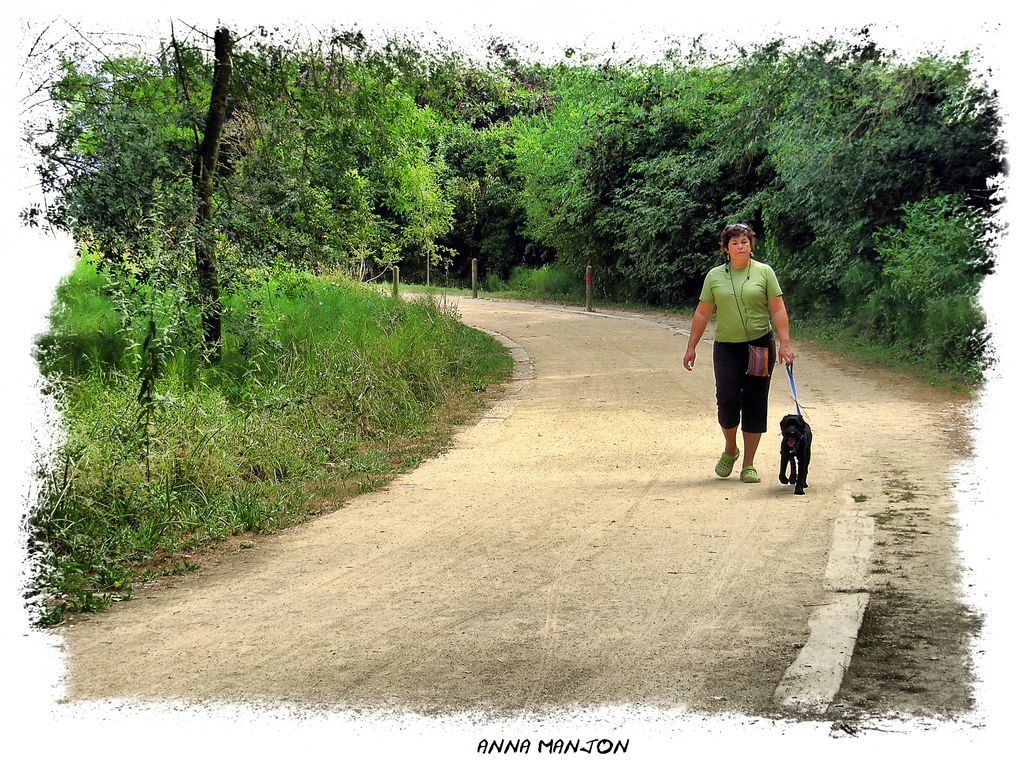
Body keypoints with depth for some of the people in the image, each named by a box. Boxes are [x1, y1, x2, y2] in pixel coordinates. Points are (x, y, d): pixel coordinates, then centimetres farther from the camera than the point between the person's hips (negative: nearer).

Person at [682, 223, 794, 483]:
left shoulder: (764, 272, 2)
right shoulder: (715, 276, 6)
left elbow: (778, 309, -1)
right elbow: (702, 313, 8)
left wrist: (785, 344, -9)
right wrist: (691, 347, 5)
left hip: (760, 345, -1)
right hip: (726, 347, 1)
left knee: (754, 404, 1)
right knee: (727, 398, -11)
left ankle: (748, 465, 10)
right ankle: (730, 450, 17)